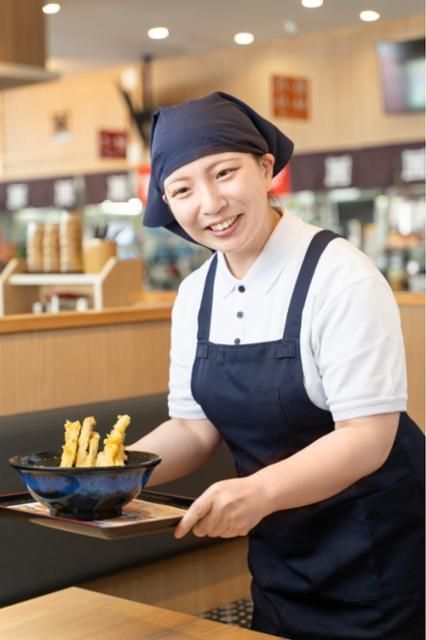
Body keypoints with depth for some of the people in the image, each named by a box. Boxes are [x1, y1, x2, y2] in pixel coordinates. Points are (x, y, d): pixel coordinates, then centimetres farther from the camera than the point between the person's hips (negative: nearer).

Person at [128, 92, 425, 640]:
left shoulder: (341, 276, -21)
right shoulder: (195, 295, -1)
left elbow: (366, 437, -24)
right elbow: (196, 426, 3)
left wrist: (258, 491, -37)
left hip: (374, 556, -5)